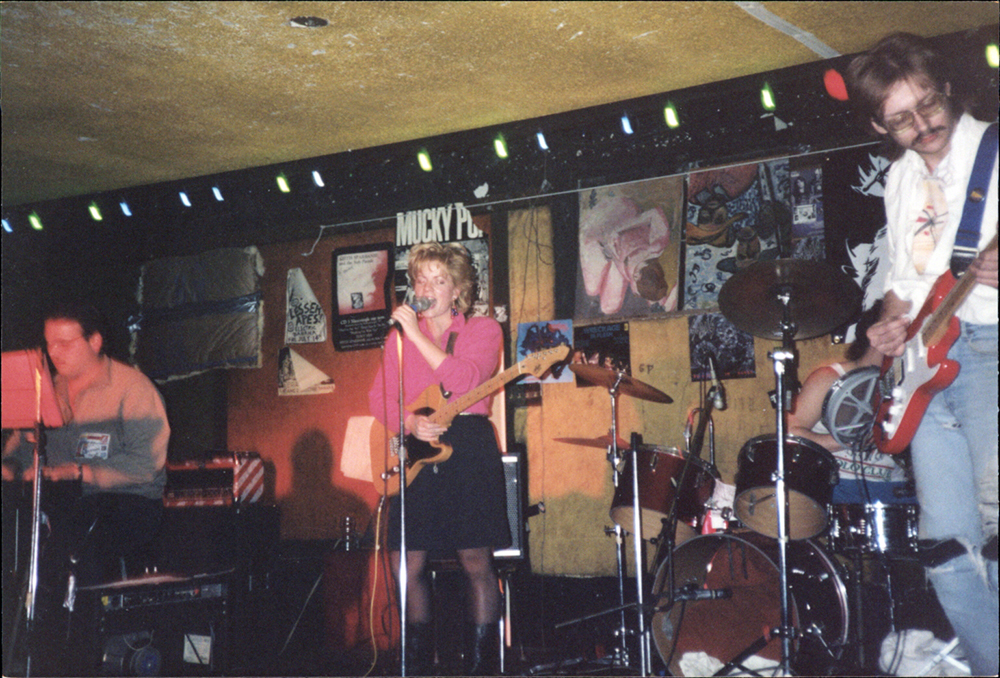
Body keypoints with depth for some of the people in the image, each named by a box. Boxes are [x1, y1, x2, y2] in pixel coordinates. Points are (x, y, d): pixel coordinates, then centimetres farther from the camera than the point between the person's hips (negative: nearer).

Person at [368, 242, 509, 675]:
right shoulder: (400, 336, 16)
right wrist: (411, 423, -10)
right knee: (407, 565, 3)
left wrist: (416, 334, -13)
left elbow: (463, 380, -15)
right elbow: (380, 399, 10)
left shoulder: (483, 330, 5)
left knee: (476, 563, -3)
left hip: (468, 449, -3)